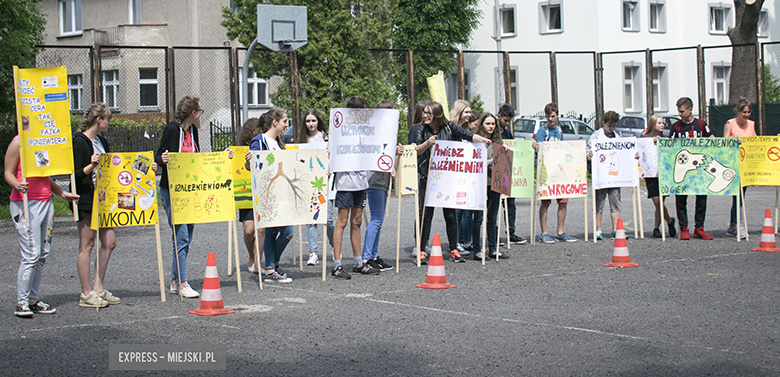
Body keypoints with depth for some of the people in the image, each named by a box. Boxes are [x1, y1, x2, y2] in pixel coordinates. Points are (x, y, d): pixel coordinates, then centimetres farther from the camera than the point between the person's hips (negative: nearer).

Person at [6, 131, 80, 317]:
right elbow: (8, 173, -7)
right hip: (25, 203, -7)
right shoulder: (18, 142, -6)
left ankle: (34, 299, 11)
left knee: (42, 254, 5)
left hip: (46, 202, 8)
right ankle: (22, 303, -4)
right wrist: (17, 185, -27)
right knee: (31, 254, -11)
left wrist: (62, 193, 19)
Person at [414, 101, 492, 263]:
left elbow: (467, 136, -4)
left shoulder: (449, 128, 2)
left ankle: (454, 250, 14)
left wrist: (483, 140, -21)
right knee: (426, 214, -2)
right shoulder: (422, 131, 3)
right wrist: (427, 143, -25)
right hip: (428, 178, 0)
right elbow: (415, 151, -7)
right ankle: (421, 251, 5)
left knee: (450, 214, 4)